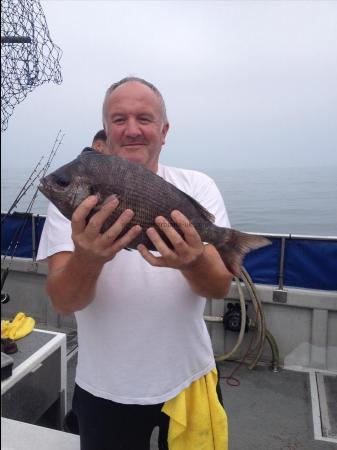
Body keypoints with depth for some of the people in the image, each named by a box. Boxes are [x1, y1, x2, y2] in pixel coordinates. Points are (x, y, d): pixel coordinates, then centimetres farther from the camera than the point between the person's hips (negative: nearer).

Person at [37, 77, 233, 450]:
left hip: (189, 380, 1)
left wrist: (192, 261, -37)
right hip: (105, 390, 0)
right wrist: (88, 257, -39)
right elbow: (63, 302, -17)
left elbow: (220, 287, -14)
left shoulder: (198, 187, -8)